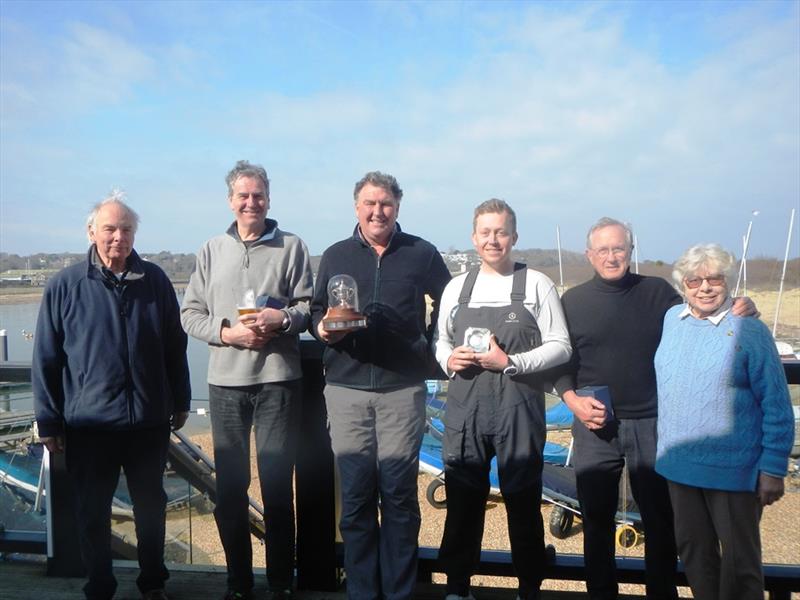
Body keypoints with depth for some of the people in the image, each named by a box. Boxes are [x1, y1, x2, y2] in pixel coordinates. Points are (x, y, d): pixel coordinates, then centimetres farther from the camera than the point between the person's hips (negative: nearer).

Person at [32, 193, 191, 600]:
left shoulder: (155, 281, 2)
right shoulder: (65, 286, -3)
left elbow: (175, 348, 9)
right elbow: (45, 359, 0)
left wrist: (181, 401, 12)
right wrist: (48, 422, 0)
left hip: (150, 421, 2)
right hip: (88, 425, -1)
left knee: (151, 506, 15)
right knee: (92, 512, 11)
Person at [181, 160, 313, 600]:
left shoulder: (291, 247, 3)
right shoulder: (211, 251, 10)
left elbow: (309, 306, 1)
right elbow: (190, 313, 8)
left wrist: (282, 318, -18)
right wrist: (226, 332, -9)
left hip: (277, 379, -2)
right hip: (225, 381, 3)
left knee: (277, 483, 3)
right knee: (229, 486, 10)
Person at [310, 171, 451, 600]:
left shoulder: (421, 253, 7)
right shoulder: (335, 255, 11)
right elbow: (316, 311, 12)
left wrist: (432, 347, 5)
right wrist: (323, 329, -9)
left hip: (403, 388, -1)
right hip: (346, 389, 1)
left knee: (399, 493, 3)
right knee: (355, 494, 4)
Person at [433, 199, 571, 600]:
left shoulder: (536, 284, 0)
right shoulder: (456, 288, 10)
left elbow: (560, 346, -3)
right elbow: (440, 340, 17)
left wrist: (510, 363, -15)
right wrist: (449, 360, -6)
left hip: (518, 410, -2)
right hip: (464, 409, 3)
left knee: (523, 504, 8)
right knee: (463, 502, 10)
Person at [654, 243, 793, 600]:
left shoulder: (749, 330, -12)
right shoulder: (672, 319, 3)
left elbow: (776, 406, -9)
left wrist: (773, 469, -11)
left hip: (734, 470, -5)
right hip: (679, 463, 5)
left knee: (739, 559, 10)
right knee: (692, 551, 19)